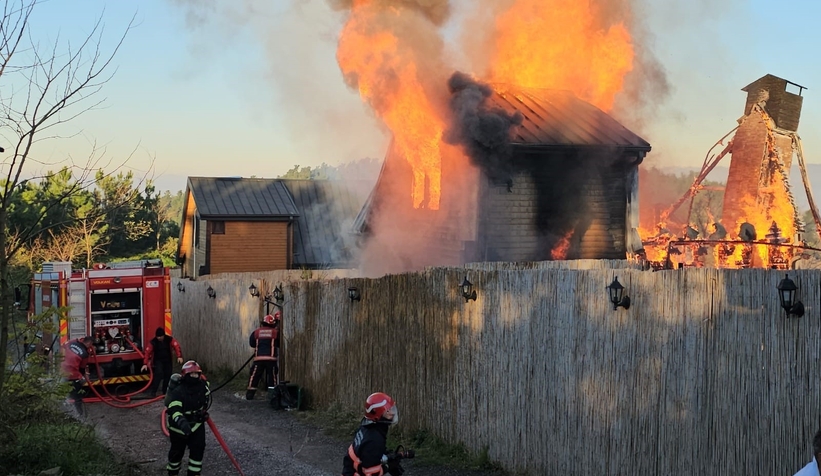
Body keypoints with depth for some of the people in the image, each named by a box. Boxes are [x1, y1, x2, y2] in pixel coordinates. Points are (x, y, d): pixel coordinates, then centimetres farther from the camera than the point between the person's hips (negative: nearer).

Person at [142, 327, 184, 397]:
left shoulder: (170, 339, -11)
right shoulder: (153, 342, -13)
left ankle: (165, 392, 15)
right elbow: (147, 352, -15)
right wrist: (145, 364, -22)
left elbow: (177, 347, -20)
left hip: (168, 360, 3)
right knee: (158, 374, -22)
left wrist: (179, 357, -36)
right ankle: (152, 391, -19)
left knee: (167, 376, 1)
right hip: (158, 361, -3)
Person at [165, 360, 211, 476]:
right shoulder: (177, 391, -27)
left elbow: (206, 398, 17)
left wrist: (204, 412, 16)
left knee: (198, 449, -3)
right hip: (179, 426, -4)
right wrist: (181, 422, -57)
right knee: (177, 451, 12)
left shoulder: (203, 386, -9)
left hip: (196, 423, 4)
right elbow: (174, 410, -40)